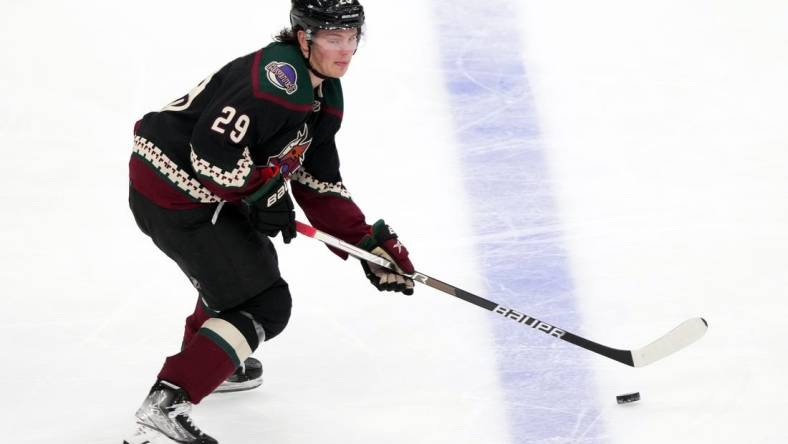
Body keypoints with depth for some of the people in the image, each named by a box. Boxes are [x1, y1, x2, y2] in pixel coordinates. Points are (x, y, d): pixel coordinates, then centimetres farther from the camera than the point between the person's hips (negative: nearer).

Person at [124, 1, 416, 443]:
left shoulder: (322, 92, 10)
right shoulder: (279, 77, -22)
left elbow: (320, 183, 14)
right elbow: (213, 146, -29)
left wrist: (370, 244, 9)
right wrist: (262, 195, -18)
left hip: (203, 190, 10)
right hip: (175, 195, -10)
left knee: (245, 261, 33)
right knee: (264, 304, -9)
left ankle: (207, 359, 53)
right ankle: (165, 405, -15)